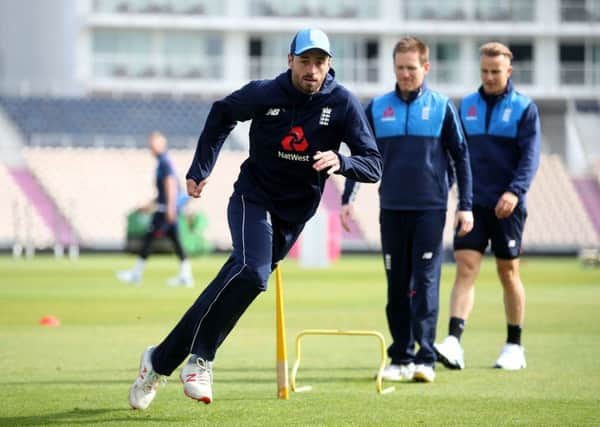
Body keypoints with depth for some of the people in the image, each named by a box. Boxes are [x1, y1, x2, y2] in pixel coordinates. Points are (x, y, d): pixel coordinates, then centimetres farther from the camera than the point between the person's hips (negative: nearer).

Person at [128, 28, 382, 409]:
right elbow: (222, 114, 11)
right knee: (252, 272, -28)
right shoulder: (264, 94, -10)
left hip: (293, 216, 2)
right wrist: (201, 169, 7)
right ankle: (200, 357, -18)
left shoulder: (342, 103, -10)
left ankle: (161, 360, 11)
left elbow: (374, 166, -13)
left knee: (234, 286, 1)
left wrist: (340, 162, -34)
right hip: (253, 199, -2)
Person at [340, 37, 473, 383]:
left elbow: (460, 157, 5)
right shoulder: (378, 108, 7)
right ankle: (401, 358, 12)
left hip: (431, 209, -3)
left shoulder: (442, 107, 2)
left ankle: (426, 358, -10)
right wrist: (348, 199, 7)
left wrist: (466, 206, 0)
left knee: (426, 282, -9)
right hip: (392, 209, 3)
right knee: (397, 286, 6)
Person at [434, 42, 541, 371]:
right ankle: (453, 343, -20)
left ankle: (514, 346, 17)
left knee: (508, 272, 6)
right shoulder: (466, 106, 10)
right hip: (473, 203, 2)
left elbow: (531, 155, -9)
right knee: (465, 269, -9)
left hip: (507, 205, -2)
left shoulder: (525, 108, -1)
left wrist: (515, 191, -22)